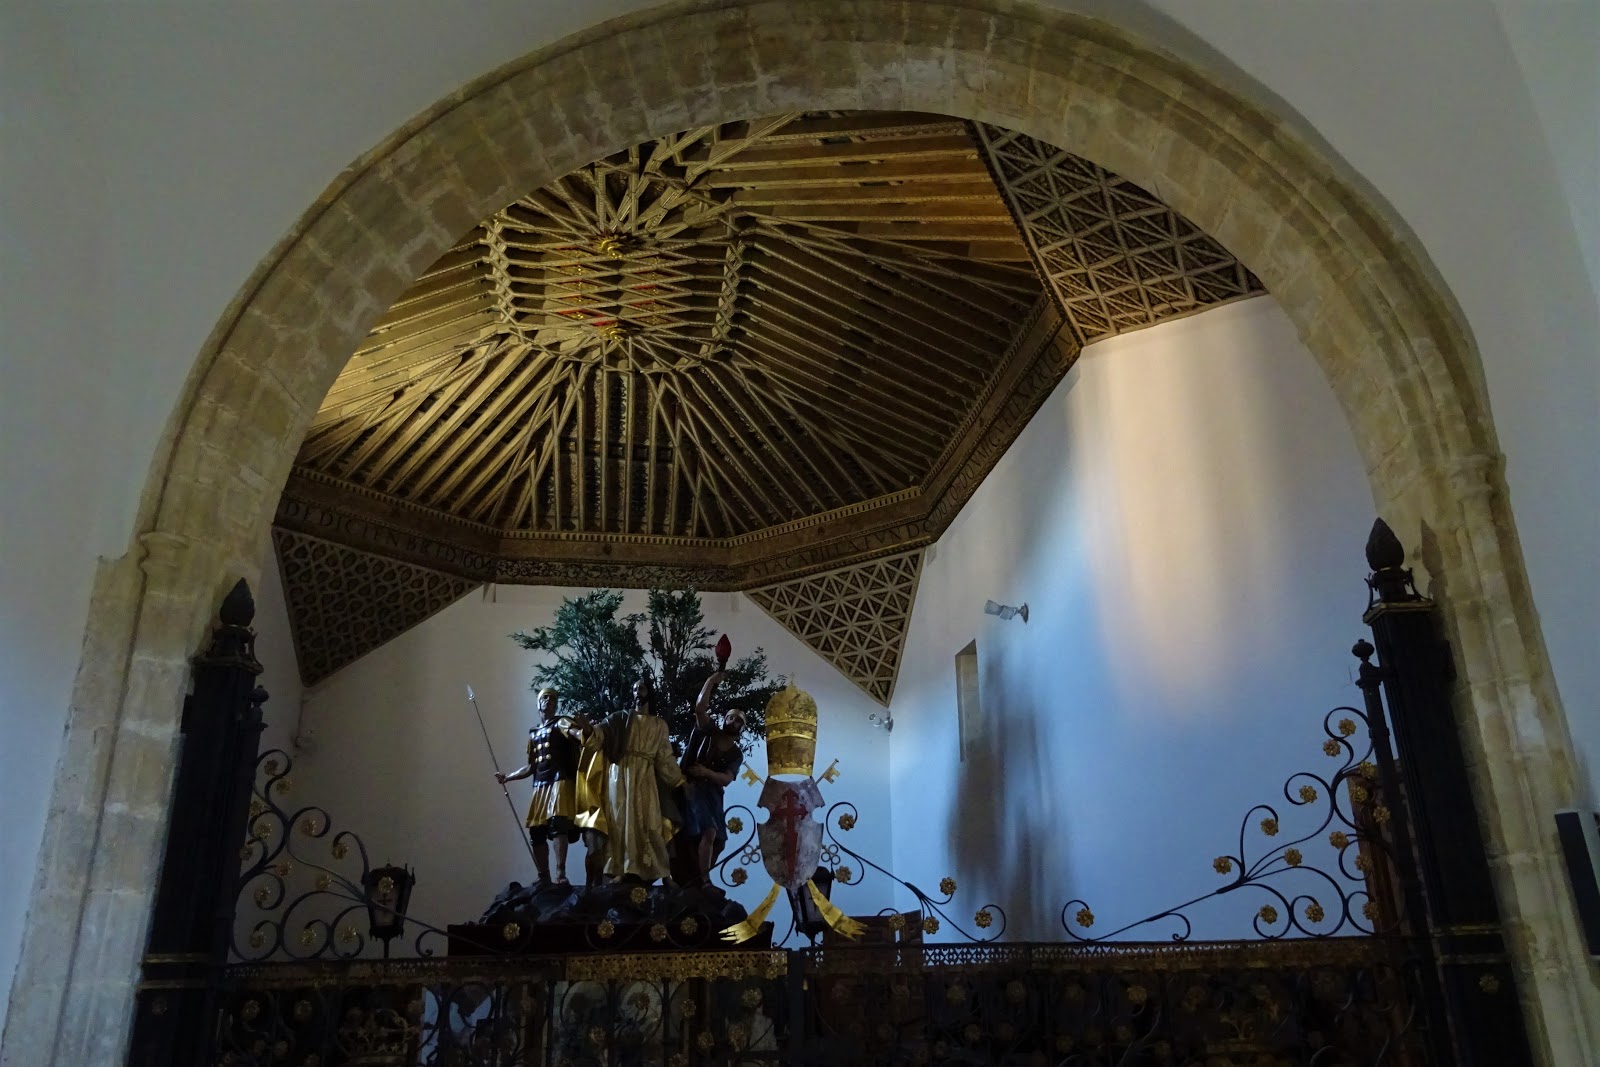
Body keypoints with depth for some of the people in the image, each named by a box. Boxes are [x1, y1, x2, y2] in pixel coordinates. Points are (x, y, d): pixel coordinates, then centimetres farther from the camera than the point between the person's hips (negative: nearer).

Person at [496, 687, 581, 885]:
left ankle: (560, 873, -29)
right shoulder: (533, 733, 21)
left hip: (560, 781, -7)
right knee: (536, 832, 6)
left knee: (557, 823, -23)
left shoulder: (561, 723, 2)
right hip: (540, 786, 8)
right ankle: (544, 877, 14)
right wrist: (507, 777, 23)